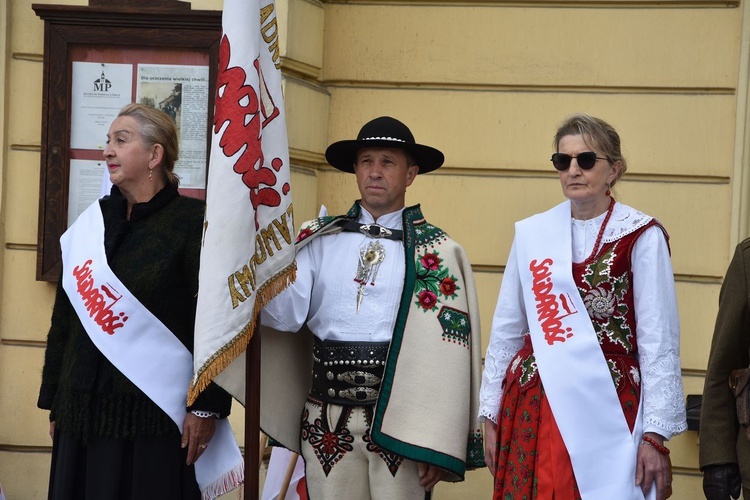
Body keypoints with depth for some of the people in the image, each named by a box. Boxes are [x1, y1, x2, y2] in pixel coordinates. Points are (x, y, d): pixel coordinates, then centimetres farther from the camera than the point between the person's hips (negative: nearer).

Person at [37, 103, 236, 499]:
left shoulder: (192, 220, -5)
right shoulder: (91, 222, 11)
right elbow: (64, 318, 15)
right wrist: (54, 401, 13)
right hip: (84, 411, 5)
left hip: (155, 412, -5)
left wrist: (207, 405, -14)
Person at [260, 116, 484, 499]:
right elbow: (286, 315, -1)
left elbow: (449, 352, -4)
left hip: (399, 423, -2)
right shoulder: (319, 239, 8)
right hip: (327, 423, 2)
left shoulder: (437, 253, 0)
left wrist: (437, 448, -9)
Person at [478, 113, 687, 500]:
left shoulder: (641, 236, -4)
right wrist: (490, 413, 10)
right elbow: (506, 330, 12)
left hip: (607, 407, -3)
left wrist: (655, 433, -9)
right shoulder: (531, 233, 7)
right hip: (533, 405, 3)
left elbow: (659, 341, -5)